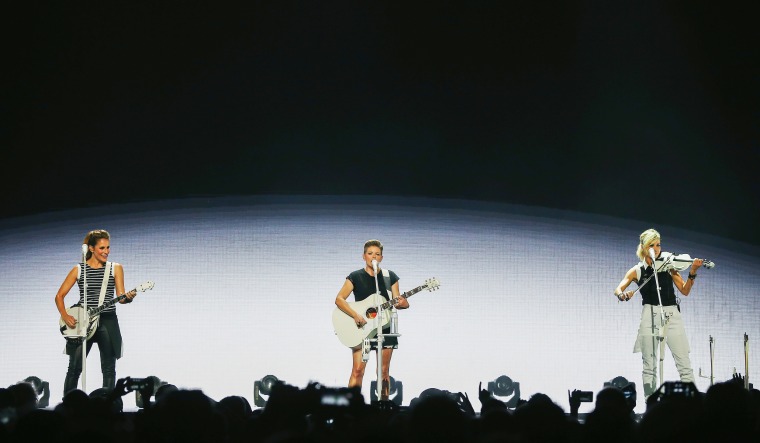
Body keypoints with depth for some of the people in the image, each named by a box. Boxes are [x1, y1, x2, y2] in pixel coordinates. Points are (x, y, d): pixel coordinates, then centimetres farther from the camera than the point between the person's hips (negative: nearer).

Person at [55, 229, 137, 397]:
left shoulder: (115, 268, 5)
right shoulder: (79, 270, 3)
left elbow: (120, 298, 0)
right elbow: (59, 296, 6)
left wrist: (128, 297, -23)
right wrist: (65, 317, -9)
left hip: (107, 322, 1)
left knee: (109, 368, 2)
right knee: (74, 368, -1)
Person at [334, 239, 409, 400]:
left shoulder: (390, 277, 7)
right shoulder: (355, 277, 0)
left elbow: (397, 300, 7)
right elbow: (339, 299, -8)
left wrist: (402, 303, -18)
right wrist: (356, 315, -22)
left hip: (384, 326, 2)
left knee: (384, 371, 4)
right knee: (357, 370, -10)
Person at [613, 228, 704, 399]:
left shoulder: (668, 266, 8)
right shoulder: (637, 271, 7)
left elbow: (685, 291, 3)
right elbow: (618, 289, -2)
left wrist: (692, 273, -13)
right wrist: (622, 295, -26)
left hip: (672, 315, 0)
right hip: (650, 315, 0)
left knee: (684, 364, -7)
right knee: (649, 365, -1)